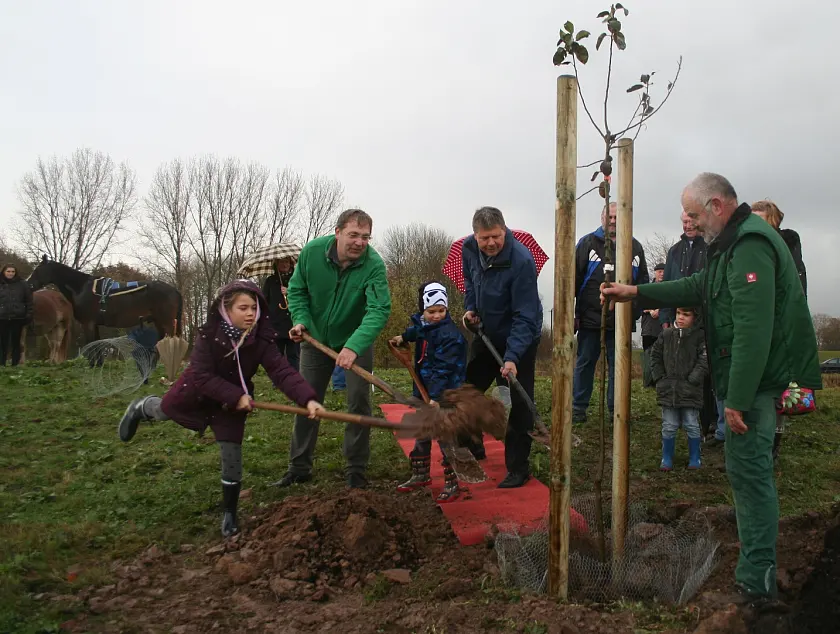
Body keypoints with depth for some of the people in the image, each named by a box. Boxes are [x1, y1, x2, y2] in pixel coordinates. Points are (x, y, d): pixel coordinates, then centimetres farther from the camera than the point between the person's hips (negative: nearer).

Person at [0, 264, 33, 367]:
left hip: (17, 317, -1)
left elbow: (29, 300, 2)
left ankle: (15, 364, 11)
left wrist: (29, 314, -5)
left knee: (16, 342, 6)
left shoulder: (22, 284, 2)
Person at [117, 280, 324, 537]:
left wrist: (308, 398, -51)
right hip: (196, 389, 0)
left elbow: (282, 371, -36)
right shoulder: (209, 335, -31)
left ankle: (230, 513, 16)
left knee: (232, 454, -2)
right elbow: (202, 376, -30)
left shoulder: (261, 340, -27)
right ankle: (140, 408, 65)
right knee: (164, 411, 26)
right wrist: (236, 396, -39)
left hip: (233, 400, 1)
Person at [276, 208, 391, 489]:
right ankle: (299, 467, 20)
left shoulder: (374, 265, -28)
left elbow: (379, 310, -39)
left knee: (359, 402, -5)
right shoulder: (312, 251, -19)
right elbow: (296, 290, -4)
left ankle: (356, 470, 10)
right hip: (316, 339, 3)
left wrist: (354, 346, -52)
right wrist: (301, 320, -21)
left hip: (356, 342, -3)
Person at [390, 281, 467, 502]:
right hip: (424, 390, 9)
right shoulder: (421, 324, 4)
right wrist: (403, 337, 24)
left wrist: (435, 397, -32)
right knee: (421, 434, 19)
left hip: (444, 394, -9)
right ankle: (421, 475, 34)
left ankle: (452, 484, 3)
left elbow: (443, 369, -28)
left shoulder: (450, 334, -21)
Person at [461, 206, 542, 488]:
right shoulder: (469, 249, -11)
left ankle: (518, 469, 8)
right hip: (486, 332, 7)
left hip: (518, 338, -7)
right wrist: (470, 306, -3)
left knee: (517, 404, -5)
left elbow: (525, 317, -31)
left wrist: (512, 357, -39)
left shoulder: (521, 261, -31)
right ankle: (472, 446, 37)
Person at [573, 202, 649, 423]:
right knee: (585, 363, 7)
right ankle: (578, 407, 16)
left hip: (621, 322, 2)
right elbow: (574, 278, 0)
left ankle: (616, 410, 17)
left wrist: (636, 312, 8)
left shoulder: (635, 247, 11)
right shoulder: (588, 243, 3)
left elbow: (643, 283, 16)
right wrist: (571, 313, -5)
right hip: (590, 319, -2)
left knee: (618, 367, 7)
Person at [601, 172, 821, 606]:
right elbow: (697, 288, 28)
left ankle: (756, 582, 4)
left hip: (757, 378, -11)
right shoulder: (736, 242, 17)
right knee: (749, 469, 16)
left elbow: (753, 329, -26)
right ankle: (758, 563, 29)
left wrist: (738, 398, -26)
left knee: (748, 471, -5)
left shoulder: (750, 245, -19)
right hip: (754, 379, 11)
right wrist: (636, 292, 24)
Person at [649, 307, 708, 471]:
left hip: (690, 390, -3)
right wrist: (659, 377, 3)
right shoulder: (666, 334, 4)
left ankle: (694, 458, 23)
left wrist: (693, 380, -15)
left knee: (692, 426, 7)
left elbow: (704, 360, -9)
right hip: (668, 389, 3)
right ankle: (667, 458, 21)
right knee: (669, 427, 9)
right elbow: (655, 356, 12)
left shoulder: (700, 336, -5)